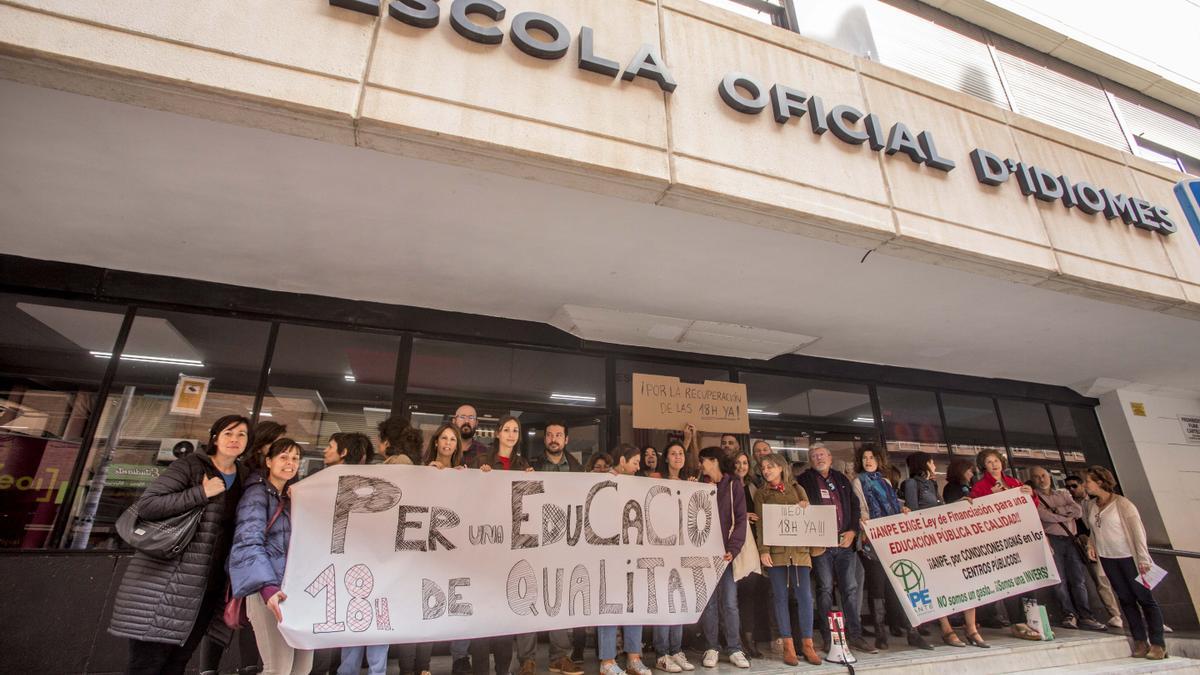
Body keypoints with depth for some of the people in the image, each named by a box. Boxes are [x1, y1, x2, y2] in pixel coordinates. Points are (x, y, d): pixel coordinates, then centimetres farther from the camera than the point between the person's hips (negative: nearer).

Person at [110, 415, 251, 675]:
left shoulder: (242, 477, 10)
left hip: (207, 587, 5)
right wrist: (201, 493, -19)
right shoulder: (191, 465, -6)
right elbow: (146, 505, -14)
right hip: (166, 582, -5)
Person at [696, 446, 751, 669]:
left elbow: (740, 519, -3)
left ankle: (734, 649, 12)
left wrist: (733, 548, -14)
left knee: (729, 602, 1)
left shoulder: (733, 485, 3)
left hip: (726, 552, -2)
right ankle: (711, 648, 15)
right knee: (708, 602, 4)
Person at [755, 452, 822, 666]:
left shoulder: (797, 489, 14)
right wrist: (763, 550, -9)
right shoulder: (761, 493, 9)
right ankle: (788, 646, 8)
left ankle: (807, 644, 10)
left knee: (805, 596, -1)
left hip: (799, 549, 2)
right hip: (775, 551, -1)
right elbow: (761, 523, 1)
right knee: (781, 597, 0)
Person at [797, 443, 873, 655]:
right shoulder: (804, 481, 3)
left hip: (844, 542, 4)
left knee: (851, 588, 4)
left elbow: (854, 506, 14)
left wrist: (852, 531, 1)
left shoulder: (841, 479, 16)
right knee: (825, 588, -1)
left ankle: (854, 636, 13)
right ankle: (828, 639, 7)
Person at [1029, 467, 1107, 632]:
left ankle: (1085, 617, 3)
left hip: (1071, 539, 4)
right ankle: (1069, 615, 2)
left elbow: (1079, 511, 6)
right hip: (1052, 540, -4)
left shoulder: (1063, 494, 19)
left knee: (1079, 579, 0)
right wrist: (1067, 514, 1)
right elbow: (1043, 515, -11)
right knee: (1060, 580, -5)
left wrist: (1057, 510, -5)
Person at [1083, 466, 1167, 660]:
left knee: (1145, 598, 2)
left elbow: (1138, 530, -12)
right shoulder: (1090, 506, 5)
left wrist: (1143, 558, -16)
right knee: (1126, 599, 10)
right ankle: (1140, 642, 17)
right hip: (1107, 559, 5)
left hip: (1128, 557, -5)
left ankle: (1158, 644, 10)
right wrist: (1090, 545, 2)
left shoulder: (1122, 504, -12)